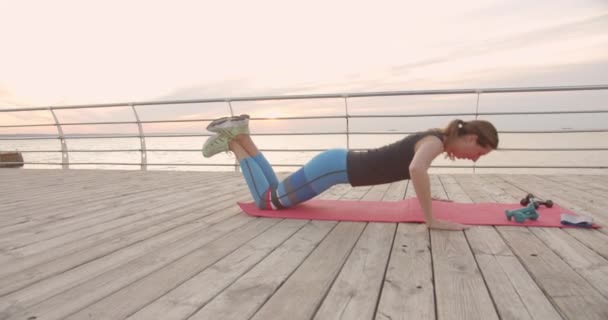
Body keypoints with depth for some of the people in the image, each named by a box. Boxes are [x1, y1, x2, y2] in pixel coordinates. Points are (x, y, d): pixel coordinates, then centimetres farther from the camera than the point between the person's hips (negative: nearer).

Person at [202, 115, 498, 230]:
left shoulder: (433, 139, 12)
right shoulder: (437, 140, -16)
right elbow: (416, 169, -40)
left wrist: (426, 196, 33)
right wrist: (431, 220, -31)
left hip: (341, 163, 9)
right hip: (336, 166, -9)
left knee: (276, 194, 21)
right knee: (267, 202, 2)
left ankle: (240, 136, 19)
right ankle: (233, 140, 8)